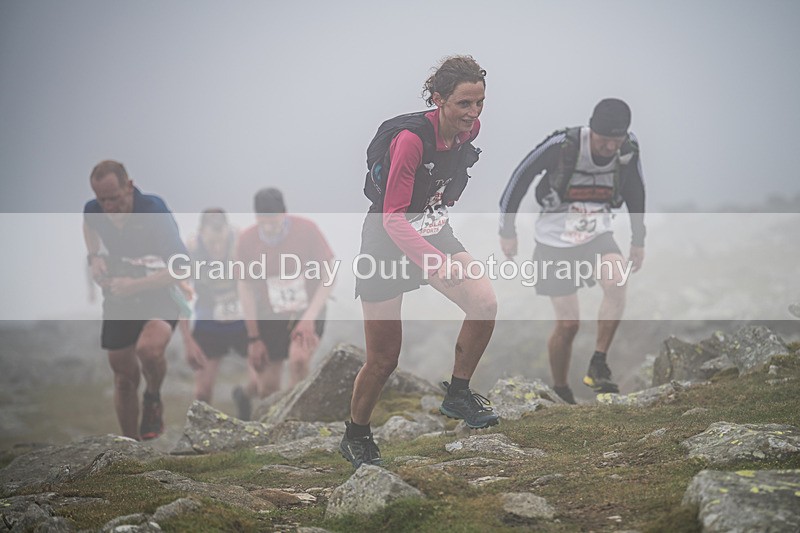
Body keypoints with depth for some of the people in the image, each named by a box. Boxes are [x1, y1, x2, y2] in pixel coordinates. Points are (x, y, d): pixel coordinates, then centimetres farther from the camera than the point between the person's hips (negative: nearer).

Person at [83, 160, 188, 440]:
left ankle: (153, 398, -2)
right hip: (118, 296, 5)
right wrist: (94, 256, 3)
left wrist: (134, 285, -33)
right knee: (124, 377, 9)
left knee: (148, 348, -34)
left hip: (159, 292, -5)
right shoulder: (94, 210, -9)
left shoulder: (155, 211, -24)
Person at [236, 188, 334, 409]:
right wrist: (253, 338, -1)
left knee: (299, 357, -29)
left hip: (307, 313, -2)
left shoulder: (306, 229, -13)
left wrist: (310, 317, -17)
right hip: (270, 317, 2)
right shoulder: (247, 240, -9)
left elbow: (328, 276, -8)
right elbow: (246, 288, -1)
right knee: (268, 390, -1)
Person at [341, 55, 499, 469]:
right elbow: (394, 217, -29)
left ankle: (457, 395, -1)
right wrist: (433, 263, -40)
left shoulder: (469, 130, -9)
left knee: (485, 303, -20)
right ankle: (355, 436, 25)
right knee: (384, 360, 1)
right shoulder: (411, 138, -29)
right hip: (388, 244, -6)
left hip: (434, 236, 6)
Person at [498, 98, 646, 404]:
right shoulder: (562, 145, -24)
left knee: (617, 281, -29)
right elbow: (522, 176, -10)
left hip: (597, 235, 3)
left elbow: (635, 189, 9)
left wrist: (639, 240, 15)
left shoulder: (628, 150, -11)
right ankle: (560, 393, 17)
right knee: (568, 324, -6)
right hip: (555, 241, -3)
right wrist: (507, 229, -5)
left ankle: (598, 367, -21)